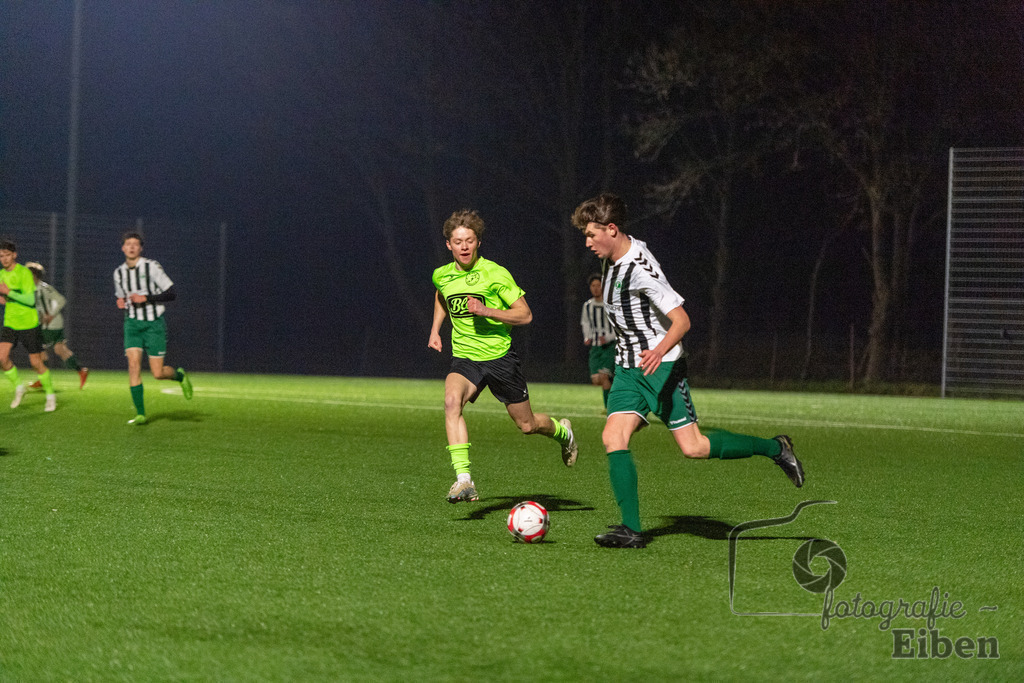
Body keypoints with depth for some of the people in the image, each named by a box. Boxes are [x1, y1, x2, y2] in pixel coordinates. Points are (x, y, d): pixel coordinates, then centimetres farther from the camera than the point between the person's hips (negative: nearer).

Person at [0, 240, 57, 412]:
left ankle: (50, 395, 18)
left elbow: (30, 300, -20)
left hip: (29, 324, -5)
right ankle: (18, 387, 9)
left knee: (36, 363, 0)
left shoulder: (24, 273, -13)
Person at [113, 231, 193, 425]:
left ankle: (180, 375, 30)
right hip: (132, 323, 4)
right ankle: (140, 414, -11)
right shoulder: (119, 272, 7)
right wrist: (121, 303, 1)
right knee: (133, 363, -15)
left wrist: (147, 298, -20)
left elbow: (171, 294, -10)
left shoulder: (152, 267, -9)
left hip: (154, 323, -4)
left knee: (158, 373, -6)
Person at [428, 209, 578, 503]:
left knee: (527, 425, 8)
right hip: (464, 357, 2)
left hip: (499, 356, -2)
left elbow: (525, 314, -13)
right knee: (452, 400, -30)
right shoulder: (441, 276, 1)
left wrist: (486, 311, -24)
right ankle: (464, 480, -36)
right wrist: (435, 329, 18)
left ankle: (562, 432, 46)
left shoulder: (495, 274, -13)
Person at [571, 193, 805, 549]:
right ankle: (631, 529, -13)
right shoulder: (615, 256, 5)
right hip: (628, 368, 8)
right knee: (613, 437, -11)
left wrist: (660, 350, -42)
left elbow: (682, 320, -24)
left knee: (693, 447, -7)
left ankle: (776, 449, 13)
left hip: (661, 367, -8)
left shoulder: (640, 269, -22)